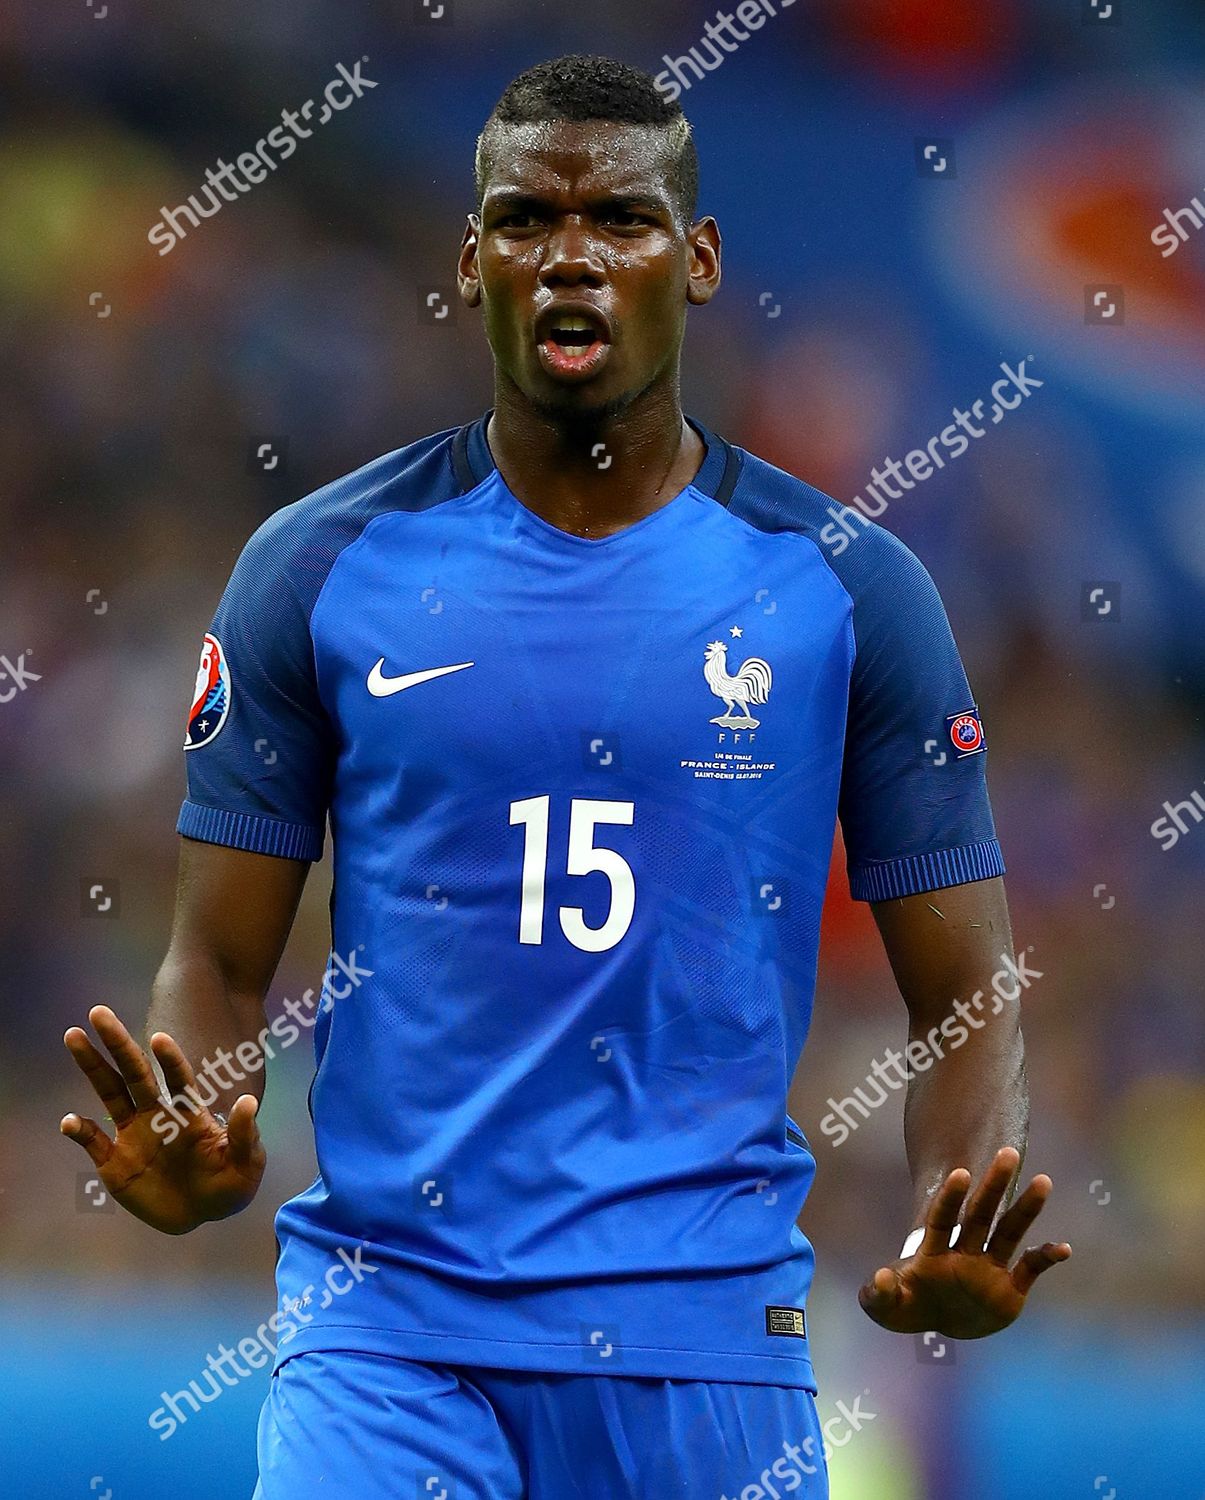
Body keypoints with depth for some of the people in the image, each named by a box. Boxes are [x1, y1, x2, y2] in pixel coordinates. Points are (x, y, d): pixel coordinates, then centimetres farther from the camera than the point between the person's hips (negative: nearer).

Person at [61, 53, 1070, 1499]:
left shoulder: (843, 590, 3)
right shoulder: (322, 567, 3)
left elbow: (964, 996, 5)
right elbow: (221, 961, 6)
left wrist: (954, 1245, -14)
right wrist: (191, 1147, -17)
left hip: (705, 1327, 1)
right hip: (389, 1314, -1)